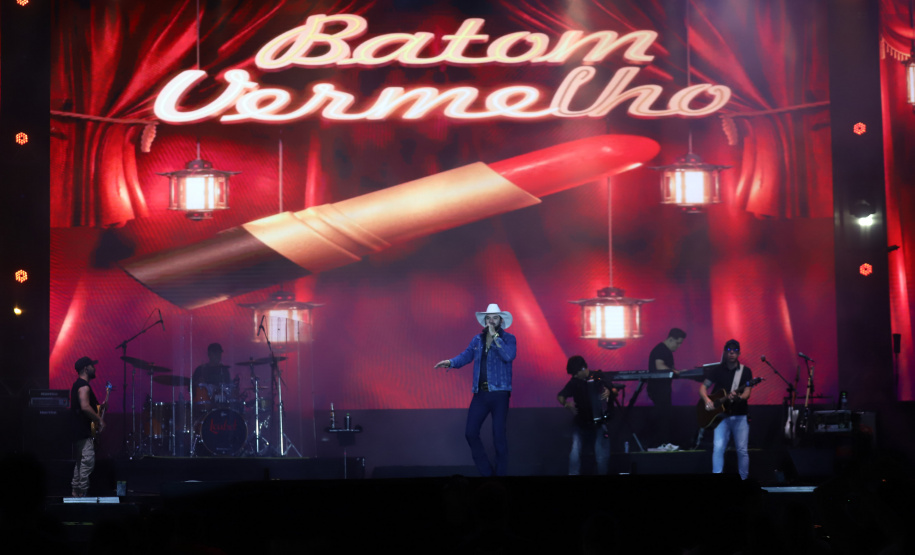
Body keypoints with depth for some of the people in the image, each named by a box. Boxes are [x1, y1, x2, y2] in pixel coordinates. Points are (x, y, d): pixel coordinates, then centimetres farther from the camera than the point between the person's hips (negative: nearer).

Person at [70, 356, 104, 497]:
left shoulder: (77, 385, 19)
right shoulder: (84, 386, -14)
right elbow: (85, 407, -26)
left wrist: (99, 406, 22)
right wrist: (99, 419, -17)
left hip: (78, 431, 11)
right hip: (83, 432, -11)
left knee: (80, 462, 14)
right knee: (88, 461, -14)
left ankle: (75, 491, 17)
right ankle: (82, 492, -16)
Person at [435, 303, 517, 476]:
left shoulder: (508, 339, -2)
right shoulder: (477, 339, 12)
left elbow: (509, 356, -20)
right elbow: (466, 356, 6)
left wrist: (495, 336, -18)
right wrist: (451, 362, -12)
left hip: (499, 393, -5)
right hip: (480, 393, 5)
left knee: (499, 436, -1)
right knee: (470, 433, 2)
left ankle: (501, 472, 8)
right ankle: (485, 471, 15)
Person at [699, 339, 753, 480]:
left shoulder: (745, 371, 4)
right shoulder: (716, 370, 7)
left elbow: (747, 393, -6)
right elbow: (703, 387, 6)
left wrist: (738, 397, -28)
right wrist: (706, 400, -14)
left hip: (740, 415, 0)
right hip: (721, 415, 0)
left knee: (742, 450, -2)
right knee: (718, 448, -13)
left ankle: (743, 480, 10)